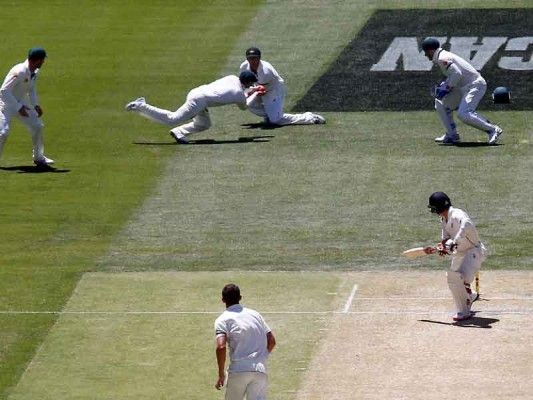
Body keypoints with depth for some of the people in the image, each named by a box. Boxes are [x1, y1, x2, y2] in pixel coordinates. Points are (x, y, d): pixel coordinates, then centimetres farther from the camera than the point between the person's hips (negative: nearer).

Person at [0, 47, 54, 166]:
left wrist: (36, 105, 3)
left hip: (21, 103, 8)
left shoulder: (34, 72, -3)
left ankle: (39, 158, 20)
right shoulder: (19, 72, -30)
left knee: (37, 126, 5)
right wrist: (18, 107, -28)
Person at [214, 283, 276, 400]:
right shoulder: (255, 314, 18)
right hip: (260, 370, 3)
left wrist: (221, 374, -5)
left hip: (238, 370, -3)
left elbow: (221, 347, -12)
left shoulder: (222, 320, 2)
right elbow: (272, 341, 16)